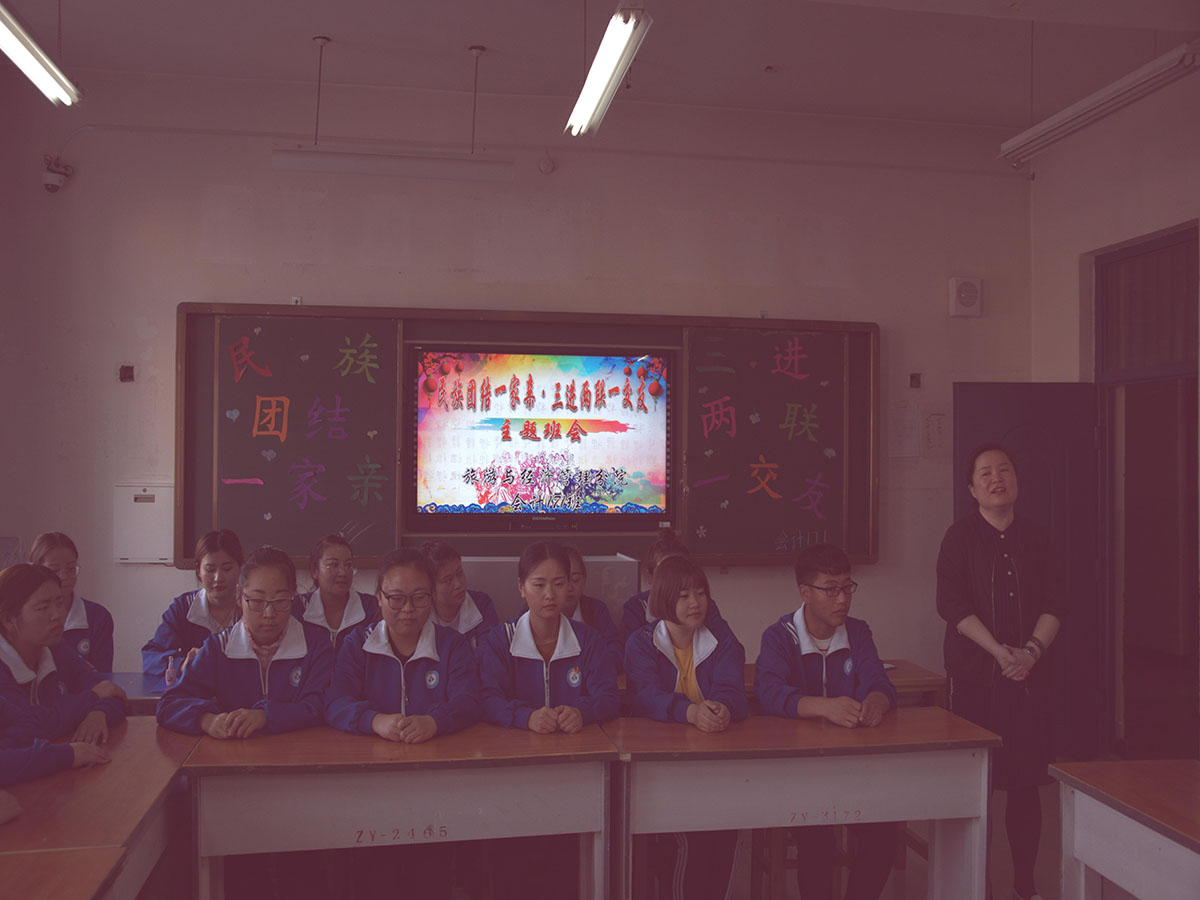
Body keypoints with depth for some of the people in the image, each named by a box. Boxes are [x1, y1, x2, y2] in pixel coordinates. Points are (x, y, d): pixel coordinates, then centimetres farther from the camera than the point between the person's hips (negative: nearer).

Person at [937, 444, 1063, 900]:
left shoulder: (1036, 538, 10)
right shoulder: (960, 537, 0)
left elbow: (1054, 605, 5)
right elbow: (951, 604, -8)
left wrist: (1032, 650, -12)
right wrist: (1000, 652, -16)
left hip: (1028, 674, 3)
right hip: (975, 674, -3)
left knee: (1026, 784, 5)